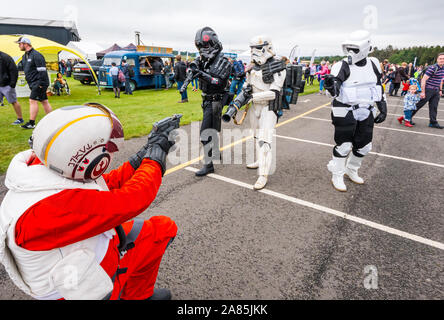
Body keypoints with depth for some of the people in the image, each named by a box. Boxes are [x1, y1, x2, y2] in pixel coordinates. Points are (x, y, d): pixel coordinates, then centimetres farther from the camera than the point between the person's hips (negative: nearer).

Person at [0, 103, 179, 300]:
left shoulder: (47, 169, -11)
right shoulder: (45, 209, -37)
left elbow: (108, 184, 1)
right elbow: (131, 200, -33)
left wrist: (144, 154, -4)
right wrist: (156, 153, -20)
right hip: (86, 288, -7)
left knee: (165, 227, 8)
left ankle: (139, 295, 25)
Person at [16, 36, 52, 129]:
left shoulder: (36, 55, -13)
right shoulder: (25, 56, 17)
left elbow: (42, 71, -18)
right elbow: (20, 67, 27)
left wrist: (41, 84, -20)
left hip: (38, 83, -9)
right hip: (34, 83, 9)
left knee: (33, 101, -11)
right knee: (44, 101, 10)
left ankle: (31, 123, -8)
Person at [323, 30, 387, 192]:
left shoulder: (373, 64, 6)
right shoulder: (342, 66, -11)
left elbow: (378, 88, 15)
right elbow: (335, 90, -24)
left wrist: (383, 108, 13)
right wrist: (331, 86, -47)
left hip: (366, 112, 6)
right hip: (345, 112, -6)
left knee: (364, 146, 12)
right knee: (344, 146, -1)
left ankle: (351, 170, 34)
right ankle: (337, 176, 16)